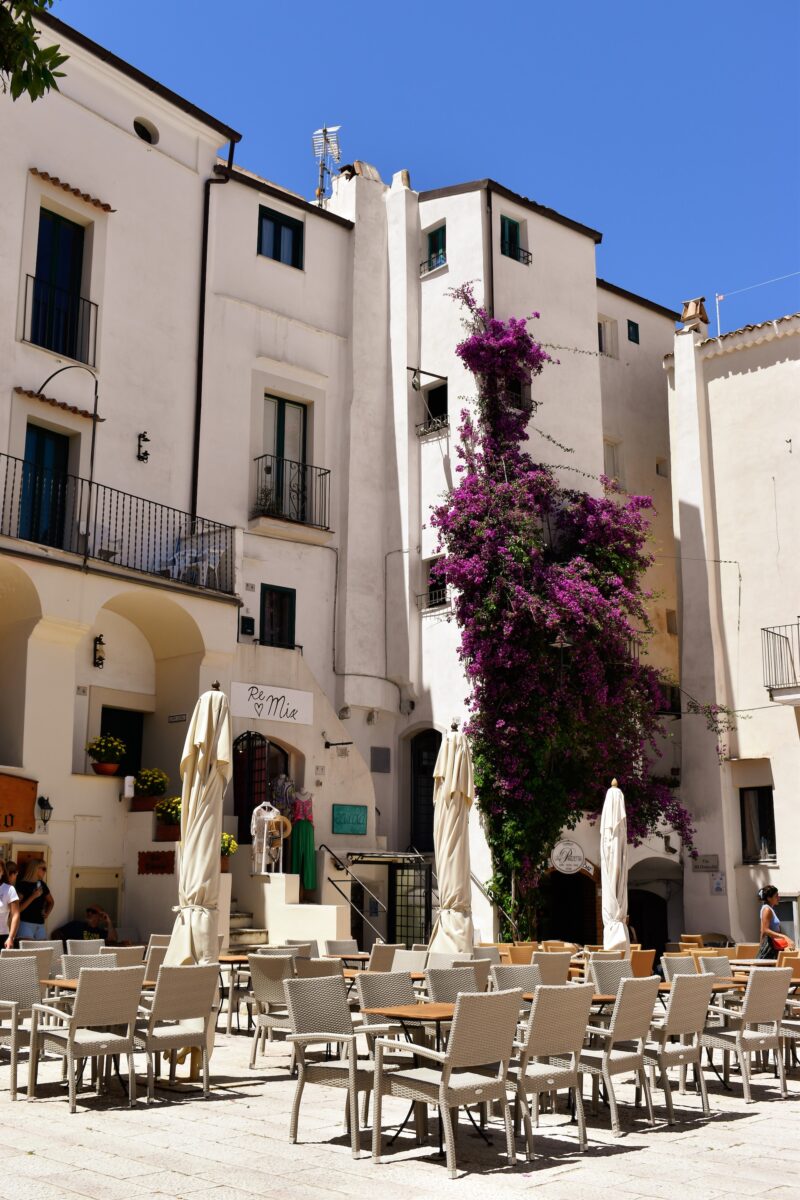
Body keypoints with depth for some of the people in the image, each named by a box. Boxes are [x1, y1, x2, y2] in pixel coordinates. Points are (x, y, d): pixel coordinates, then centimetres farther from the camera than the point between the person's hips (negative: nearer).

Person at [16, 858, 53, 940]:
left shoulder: (42, 884, 12)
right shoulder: (22, 885, -6)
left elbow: (51, 901, 28)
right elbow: (18, 908, -14)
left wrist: (47, 913, 11)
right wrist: (33, 897, -18)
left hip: (40, 924, 6)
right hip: (26, 924, -6)